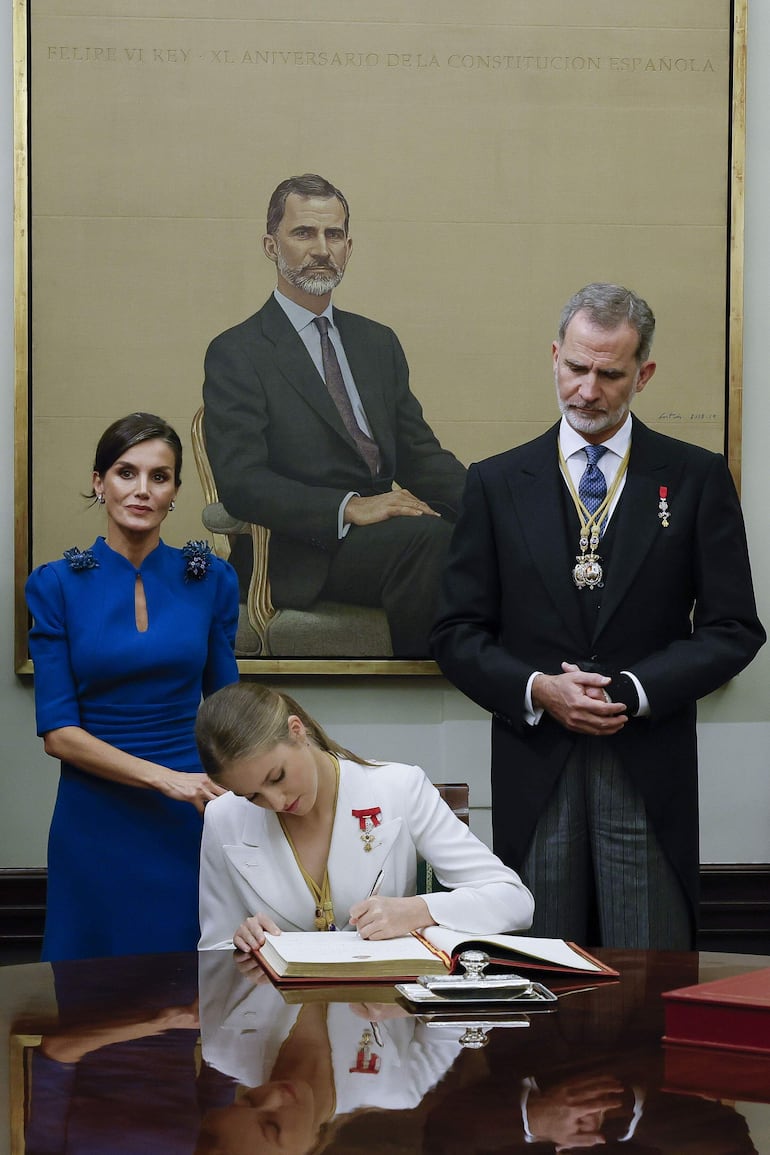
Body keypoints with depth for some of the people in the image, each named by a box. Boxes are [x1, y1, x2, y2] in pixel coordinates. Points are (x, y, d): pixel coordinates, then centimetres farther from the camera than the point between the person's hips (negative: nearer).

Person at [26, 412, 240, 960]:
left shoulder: (211, 580, 3)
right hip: (97, 819, -1)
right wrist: (164, 777, -15)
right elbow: (58, 731, -6)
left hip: (192, 819, 1)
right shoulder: (58, 585, -2)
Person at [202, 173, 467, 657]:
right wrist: (349, 508, -23)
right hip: (298, 556, -5)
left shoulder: (378, 343, 21)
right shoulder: (236, 354, 2)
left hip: (382, 532, 6)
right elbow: (241, 481, -10)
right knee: (428, 537, -33)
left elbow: (420, 454, 16)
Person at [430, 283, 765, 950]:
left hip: (649, 774, -1)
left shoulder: (696, 478, 5)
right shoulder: (497, 483, 9)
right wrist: (537, 689, -10)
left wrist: (633, 692, -11)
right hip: (535, 772, 1)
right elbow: (457, 636, 7)